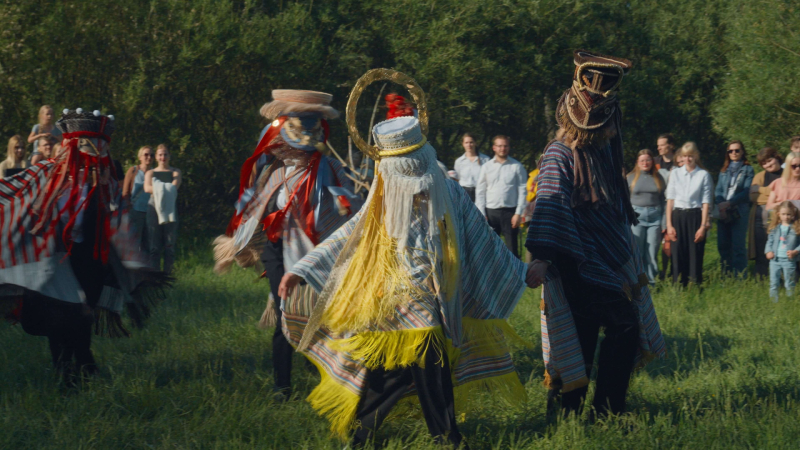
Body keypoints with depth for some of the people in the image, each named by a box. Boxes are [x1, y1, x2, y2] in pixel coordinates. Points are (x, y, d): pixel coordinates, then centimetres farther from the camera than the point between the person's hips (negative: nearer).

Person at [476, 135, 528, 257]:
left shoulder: (517, 167, 3)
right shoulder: (486, 167, 9)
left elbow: (522, 191, 1)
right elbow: (480, 192, 9)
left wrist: (518, 213, -7)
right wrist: (481, 214, 1)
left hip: (510, 211, -2)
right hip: (491, 212, 2)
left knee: (512, 247, -2)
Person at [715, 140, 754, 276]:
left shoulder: (748, 170, 6)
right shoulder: (724, 170, 19)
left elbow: (747, 192, -5)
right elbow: (718, 190, 11)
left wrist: (729, 203, -15)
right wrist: (720, 204, -10)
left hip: (739, 212, -5)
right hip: (723, 212, 5)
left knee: (738, 245, -9)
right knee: (723, 244, 5)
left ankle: (740, 277, -8)